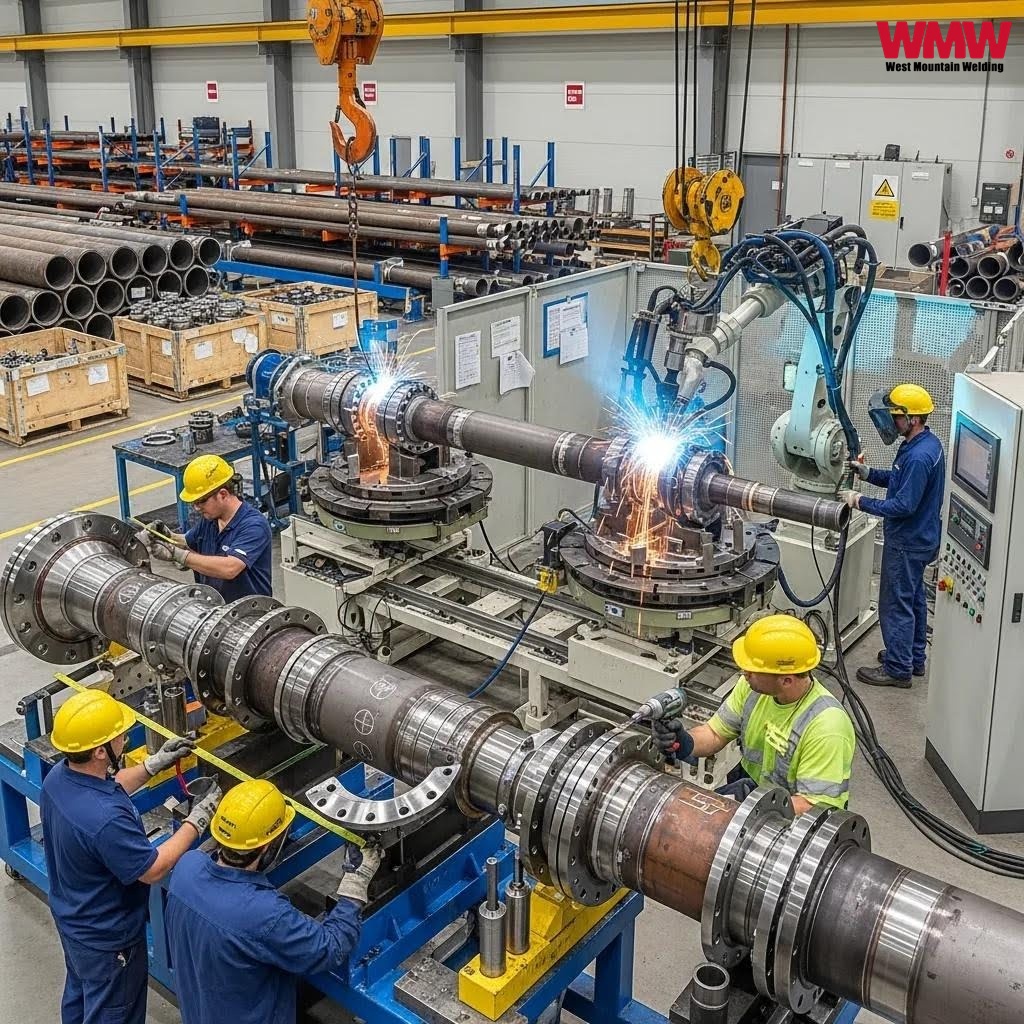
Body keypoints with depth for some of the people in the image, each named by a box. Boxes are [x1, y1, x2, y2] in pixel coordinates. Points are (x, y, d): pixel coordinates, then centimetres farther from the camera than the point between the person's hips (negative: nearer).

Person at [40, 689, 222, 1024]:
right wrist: (197, 821, -18)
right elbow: (153, 869, -27)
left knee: (80, 996, 31)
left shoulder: (58, 776, -15)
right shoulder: (105, 819, -42)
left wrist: (154, 764, 4)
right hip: (106, 938, -7)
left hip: (71, 919, 7)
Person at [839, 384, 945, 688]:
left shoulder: (918, 456, -28)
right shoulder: (926, 442, 5)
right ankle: (914, 658, 34)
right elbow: (901, 480, 15)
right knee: (913, 598, 21)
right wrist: (869, 473, 3)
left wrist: (861, 502, -21)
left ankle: (897, 669, 10)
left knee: (896, 605, 0)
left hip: (908, 543, -10)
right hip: (919, 537, 10)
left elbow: (904, 505, -28)